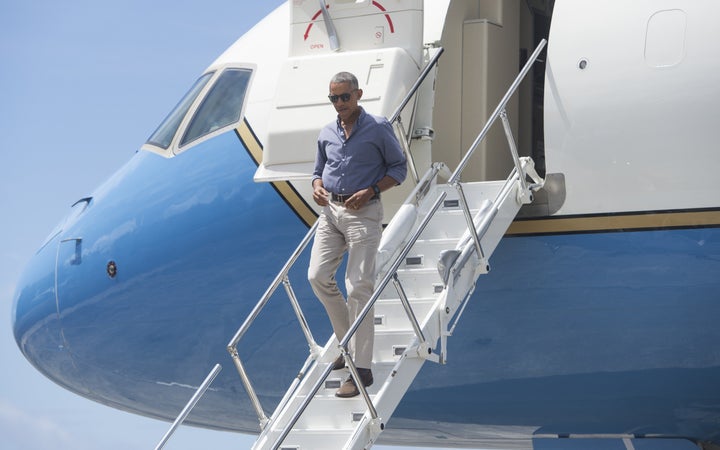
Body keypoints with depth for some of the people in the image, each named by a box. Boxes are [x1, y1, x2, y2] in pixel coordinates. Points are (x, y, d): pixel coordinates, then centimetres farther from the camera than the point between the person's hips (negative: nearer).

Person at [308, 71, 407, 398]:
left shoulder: (378, 128, -5)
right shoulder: (326, 134, 11)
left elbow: (399, 168, -1)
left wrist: (370, 191, -15)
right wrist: (317, 188, 0)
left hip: (363, 213, -7)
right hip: (331, 210, 7)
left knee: (359, 287, -10)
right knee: (318, 276, 3)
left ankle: (362, 368, -8)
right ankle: (348, 343, 23)